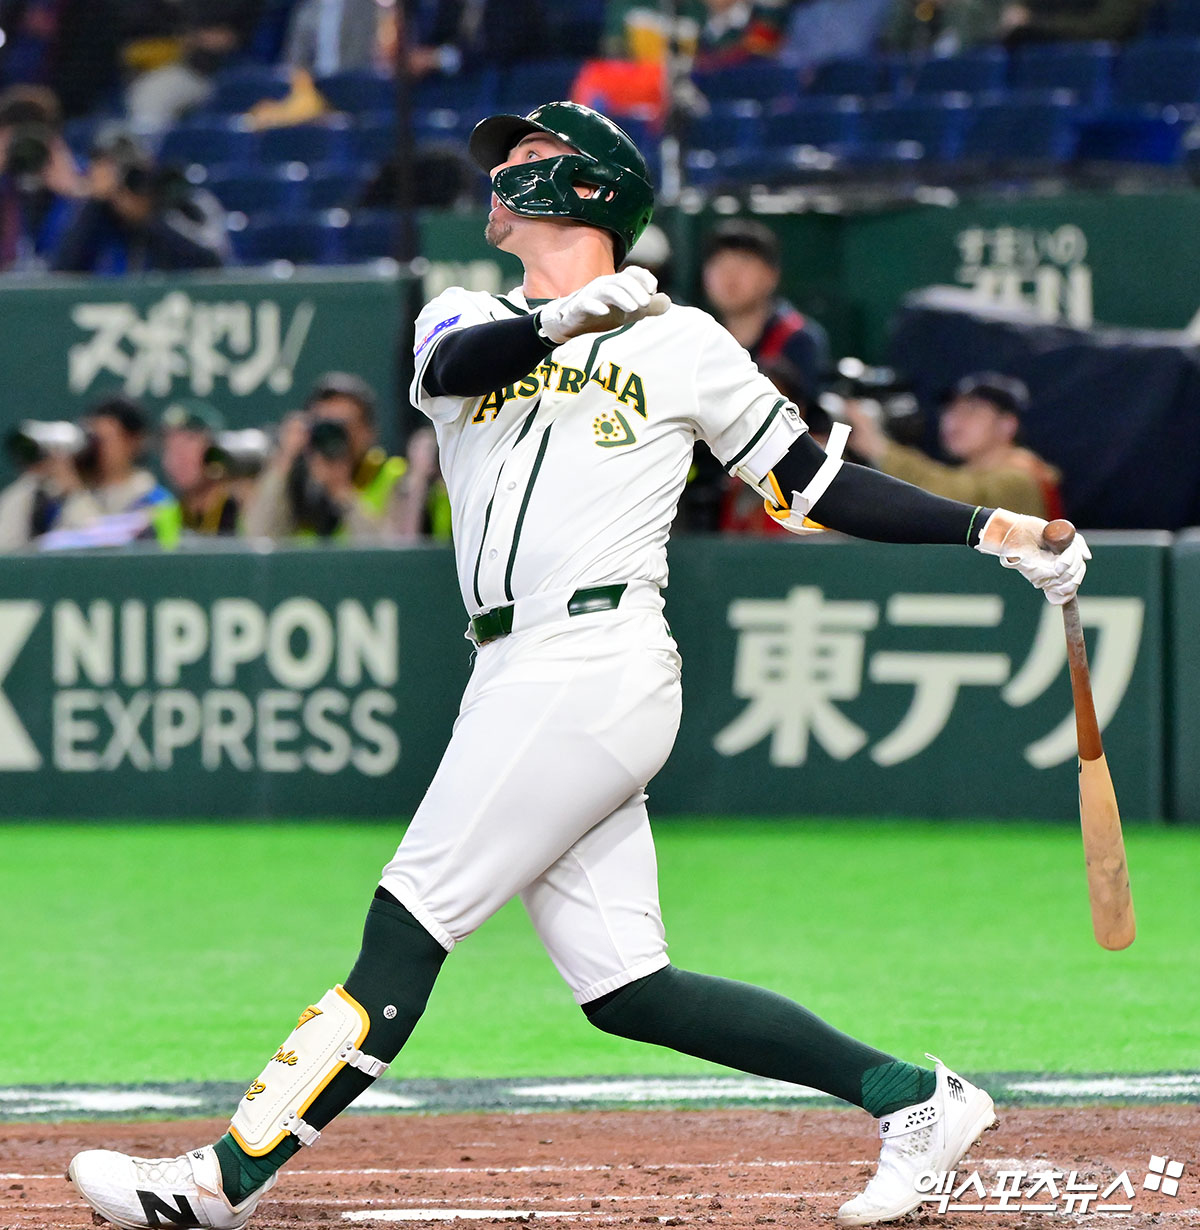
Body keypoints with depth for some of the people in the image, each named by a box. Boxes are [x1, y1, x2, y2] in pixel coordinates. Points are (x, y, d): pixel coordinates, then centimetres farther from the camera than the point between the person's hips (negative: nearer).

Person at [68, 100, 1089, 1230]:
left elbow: (818, 486, 10)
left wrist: (993, 530, 1)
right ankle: (909, 1098, 7)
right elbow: (453, 364, -5)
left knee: (408, 921, -10)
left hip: (596, 662, -6)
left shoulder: (679, 342, 7)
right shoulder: (470, 319, 20)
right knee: (620, 988, 1)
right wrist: (566, 320, -25)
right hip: (517, 675, 6)